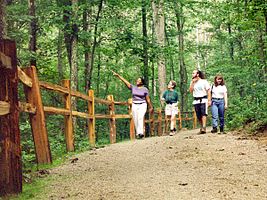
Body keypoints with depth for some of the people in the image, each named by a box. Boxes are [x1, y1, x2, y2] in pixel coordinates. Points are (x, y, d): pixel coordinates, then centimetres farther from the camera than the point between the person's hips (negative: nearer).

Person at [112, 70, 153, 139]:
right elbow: (125, 81, 3)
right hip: (134, 105, 4)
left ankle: (140, 133, -29)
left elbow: (148, 99, 4)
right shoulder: (133, 87, 7)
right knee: (135, 120, 2)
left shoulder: (145, 89, 0)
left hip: (142, 105, -4)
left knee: (140, 118, -21)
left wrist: (151, 107, 7)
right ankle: (137, 133, 8)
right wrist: (118, 75, -1)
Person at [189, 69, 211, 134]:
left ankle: (204, 128, -24)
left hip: (203, 100, -4)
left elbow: (208, 91, -1)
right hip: (196, 101, 5)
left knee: (203, 114, -16)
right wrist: (193, 82, -4)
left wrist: (209, 100, -8)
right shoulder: (192, 82, 13)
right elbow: (191, 90, 0)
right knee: (198, 116, 3)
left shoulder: (204, 81, 1)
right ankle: (201, 127, 14)